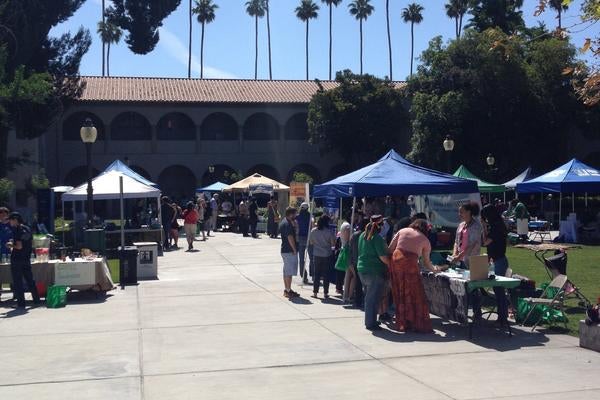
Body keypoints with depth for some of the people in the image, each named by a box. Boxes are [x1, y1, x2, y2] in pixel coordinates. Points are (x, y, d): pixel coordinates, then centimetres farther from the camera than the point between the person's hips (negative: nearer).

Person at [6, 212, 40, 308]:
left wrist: (11, 245, -4)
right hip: (27, 259, 8)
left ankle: (21, 303, 1)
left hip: (17, 259, -8)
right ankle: (36, 300, 19)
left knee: (17, 282, 0)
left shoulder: (17, 230, -16)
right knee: (29, 280, 15)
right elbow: (32, 243, 15)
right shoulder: (27, 229, 9)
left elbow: (19, 246, -21)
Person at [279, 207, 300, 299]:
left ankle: (286, 290, 21)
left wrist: (293, 222, 10)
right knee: (289, 272, -6)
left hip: (284, 250, 11)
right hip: (290, 251, -11)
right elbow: (290, 238, -23)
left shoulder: (283, 222, 14)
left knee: (286, 271, 15)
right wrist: (295, 250, -18)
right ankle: (288, 291, -2)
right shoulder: (288, 224, -19)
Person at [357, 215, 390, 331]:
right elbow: (383, 256, -19)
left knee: (368, 296, 19)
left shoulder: (363, 235, 10)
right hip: (374, 271, -8)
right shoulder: (377, 238, -16)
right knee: (373, 298, -1)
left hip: (362, 269, 9)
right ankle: (371, 323, 3)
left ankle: (369, 321, 27)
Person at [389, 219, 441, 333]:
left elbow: (390, 249, 10)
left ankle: (402, 324, 19)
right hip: (410, 263, -3)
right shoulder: (425, 240, 14)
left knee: (400, 295, 12)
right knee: (416, 295, 6)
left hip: (396, 259, 3)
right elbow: (426, 262, 17)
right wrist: (434, 269, 35)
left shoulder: (402, 231, 18)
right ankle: (420, 325, 8)